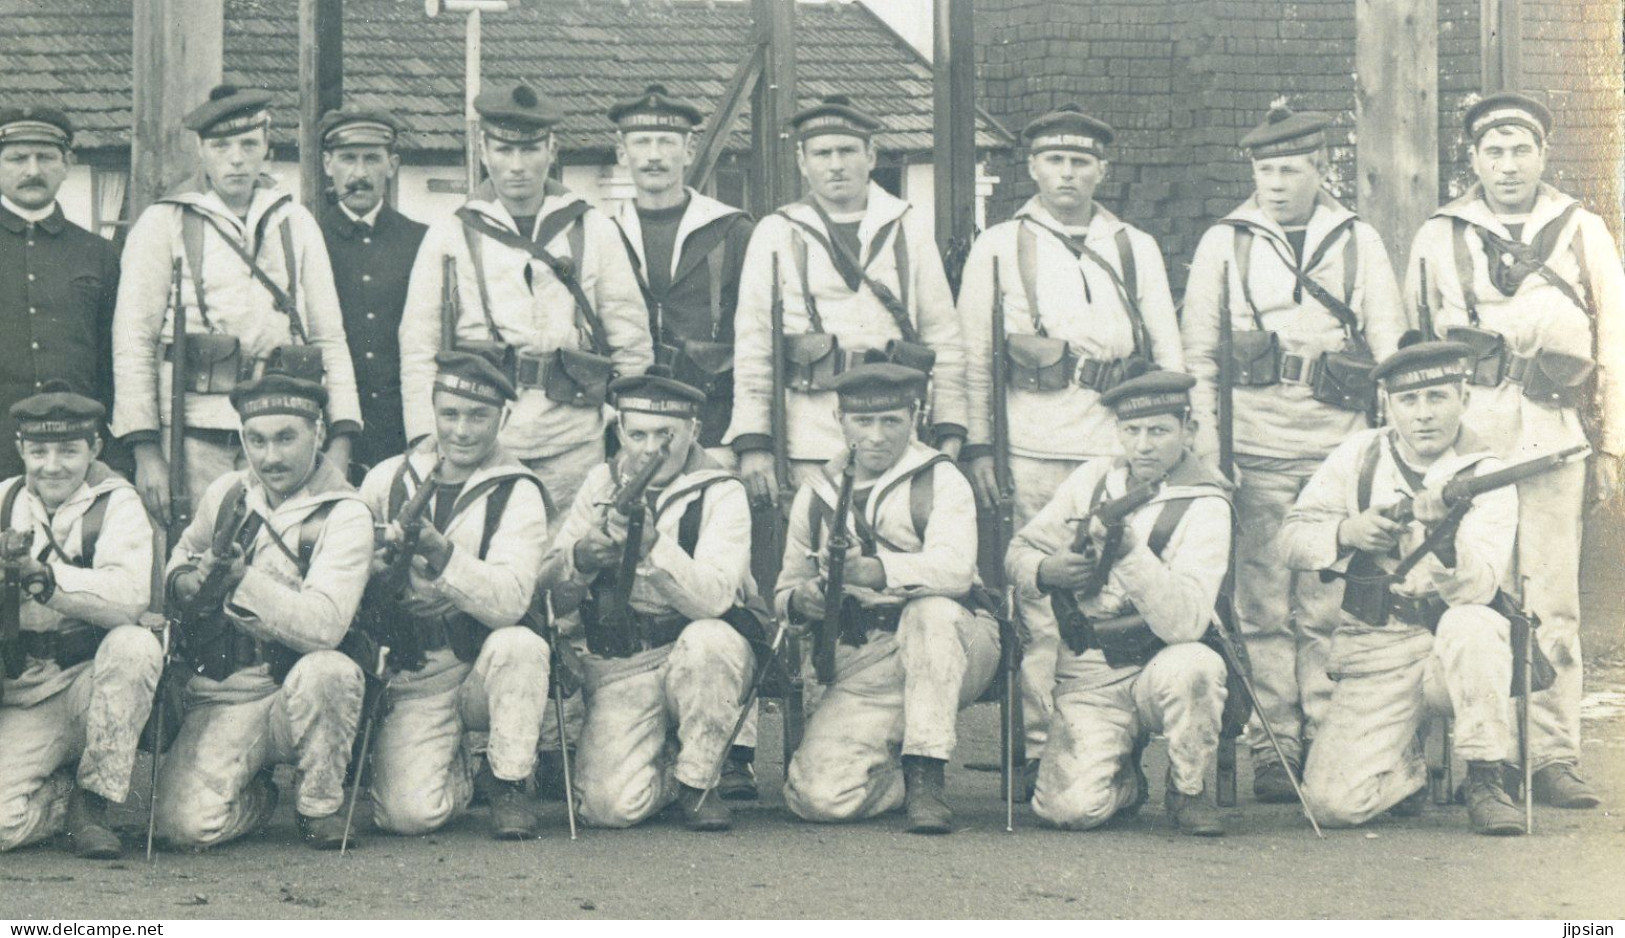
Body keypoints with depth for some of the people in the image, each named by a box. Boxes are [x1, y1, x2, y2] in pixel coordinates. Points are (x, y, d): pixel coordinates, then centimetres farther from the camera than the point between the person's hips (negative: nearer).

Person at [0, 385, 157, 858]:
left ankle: (93, 803, -15)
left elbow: (127, 597, -23)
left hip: (94, 683, -1)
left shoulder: (116, 503, -4)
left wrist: (41, 576, -36)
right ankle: (69, 794, 12)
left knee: (135, 646, -35)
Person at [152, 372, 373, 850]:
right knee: (187, 824, -23)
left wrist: (241, 578, -32)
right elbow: (183, 552, 26)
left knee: (327, 671, -39)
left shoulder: (345, 516, -9)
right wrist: (186, 581, 2)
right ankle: (258, 799, 15)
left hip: (300, 698, -2)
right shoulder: (225, 493, 6)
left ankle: (320, 804, -10)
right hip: (222, 700, 3)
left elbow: (325, 624, -24)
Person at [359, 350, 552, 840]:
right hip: (414, 683, 1)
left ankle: (509, 783, -10)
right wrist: (375, 563, -13)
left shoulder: (517, 495, -6)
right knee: (409, 812, -21)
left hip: (485, 673, -1)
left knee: (519, 645, -35)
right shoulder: (389, 478, 4)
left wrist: (439, 552, -34)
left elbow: (510, 602, -21)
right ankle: (458, 772, 17)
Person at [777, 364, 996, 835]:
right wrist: (800, 600, -8)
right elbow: (788, 587, 18)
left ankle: (926, 778, -28)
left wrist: (883, 570, -37)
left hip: (950, 645, -2)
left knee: (933, 610, -38)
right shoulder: (815, 495, 13)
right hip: (863, 668, 2)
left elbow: (954, 569, -18)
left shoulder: (941, 481, 1)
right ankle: (901, 783, 12)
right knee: (820, 795, -22)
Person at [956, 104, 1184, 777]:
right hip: (1037, 449, -2)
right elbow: (973, 359, 9)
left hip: (1124, 443, 2)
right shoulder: (998, 248, 11)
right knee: (1042, 604, -3)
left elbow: (1170, 354, 16)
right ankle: (1040, 746, 2)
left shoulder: (1137, 249, 16)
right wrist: (977, 448, 2)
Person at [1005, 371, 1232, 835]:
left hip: (1161, 665, -2)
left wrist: (1129, 550, -36)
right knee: (1071, 807, -21)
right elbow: (1021, 550, 13)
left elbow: (1184, 623, -25)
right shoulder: (1092, 479, 3)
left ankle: (1189, 791, -8)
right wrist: (1046, 571, -10)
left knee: (1190, 667, -38)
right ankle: (1126, 778, 18)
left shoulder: (1205, 506, -11)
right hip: (1089, 678, 2)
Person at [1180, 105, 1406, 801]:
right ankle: (1274, 745, 4)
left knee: (1329, 604, 0)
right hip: (1254, 442, -1)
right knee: (1264, 604, -1)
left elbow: (1389, 343, 14)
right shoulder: (1224, 242, 11)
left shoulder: (1359, 242, 13)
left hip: (1340, 440, 1)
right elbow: (1198, 345, 12)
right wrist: (1205, 426, 1)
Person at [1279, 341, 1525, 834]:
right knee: (1334, 802, -18)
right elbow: (1292, 538, 3)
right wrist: (1347, 531, -17)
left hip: (1454, 648, -1)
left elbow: (1476, 589, -20)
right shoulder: (1360, 455, 3)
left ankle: (1485, 781, -17)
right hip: (1375, 654, 1)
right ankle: (1406, 768, 19)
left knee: (1473, 626, -38)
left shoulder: (1487, 477, -6)